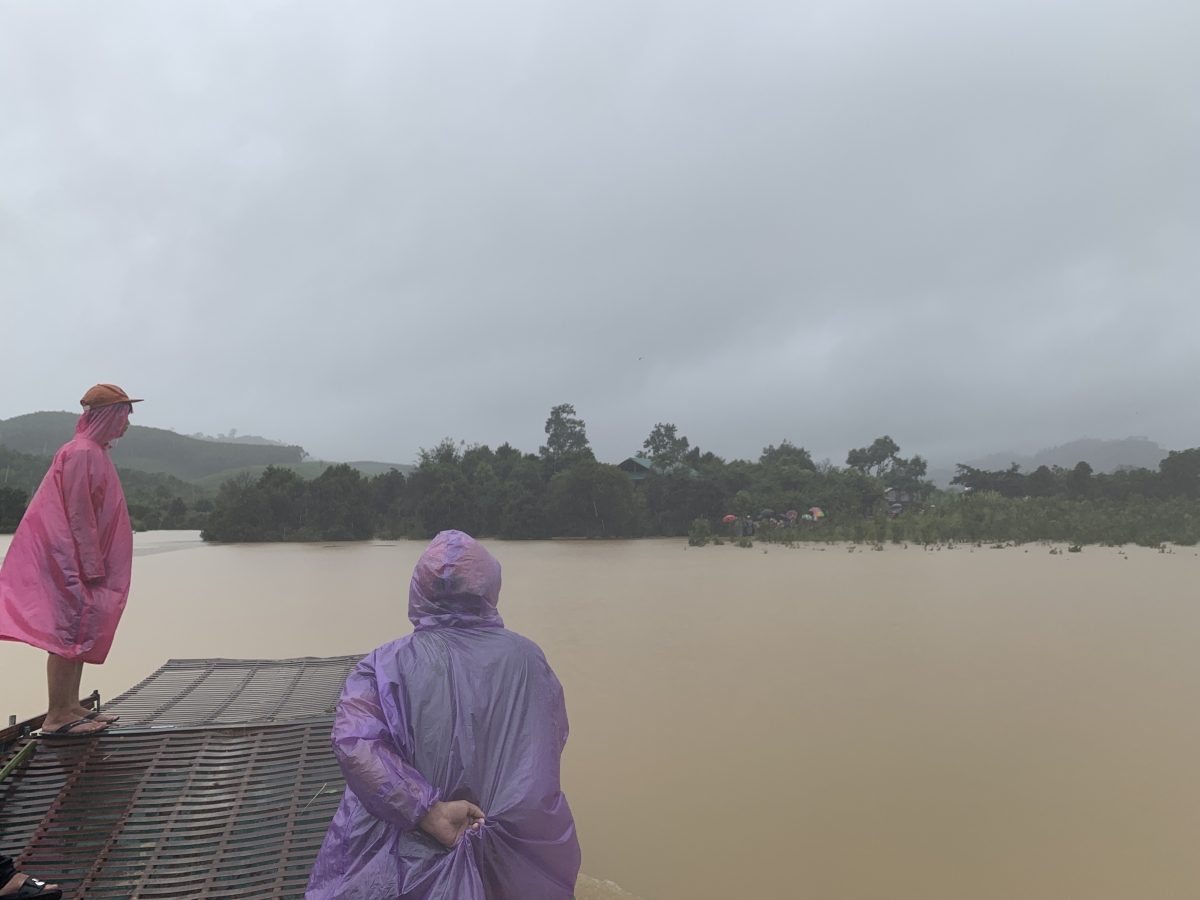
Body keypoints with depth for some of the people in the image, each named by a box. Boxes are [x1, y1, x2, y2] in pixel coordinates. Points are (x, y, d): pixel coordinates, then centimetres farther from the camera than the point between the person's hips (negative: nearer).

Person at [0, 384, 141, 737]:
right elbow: (78, 514, -19)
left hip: (83, 560, 10)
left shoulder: (95, 452, 15)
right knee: (69, 632, -7)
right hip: (72, 559, -10)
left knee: (82, 633, 12)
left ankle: (71, 708, 18)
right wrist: (92, 566, -19)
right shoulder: (82, 453, -15)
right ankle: (57, 718, -1)